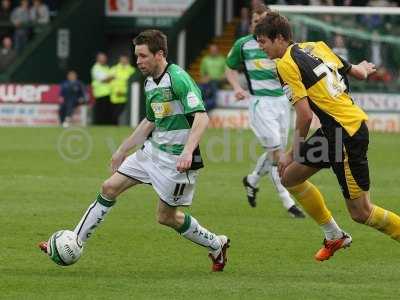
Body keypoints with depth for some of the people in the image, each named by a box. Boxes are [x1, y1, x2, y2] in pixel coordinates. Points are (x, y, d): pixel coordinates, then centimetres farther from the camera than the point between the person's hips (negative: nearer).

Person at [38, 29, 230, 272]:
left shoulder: (178, 79, -19)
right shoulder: (150, 83, 9)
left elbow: (201, 118, -27)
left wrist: (188, 152, -39)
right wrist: (122, 150, 27)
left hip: (177, 159, -9)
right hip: (153, 150, 9)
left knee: (167, 217, 2)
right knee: (110, 188, 3)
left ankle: (216, 245, 24)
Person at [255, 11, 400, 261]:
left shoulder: (286, 64, -12)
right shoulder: (316, 47, 10)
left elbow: (305, 115, -17)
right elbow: (359, 73, 18)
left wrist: (293, 154, -6)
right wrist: (363, 69, 42)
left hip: (345, 135, -9)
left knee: (361, 213, -1)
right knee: (289, 177, 16)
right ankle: (334, 236, 24)